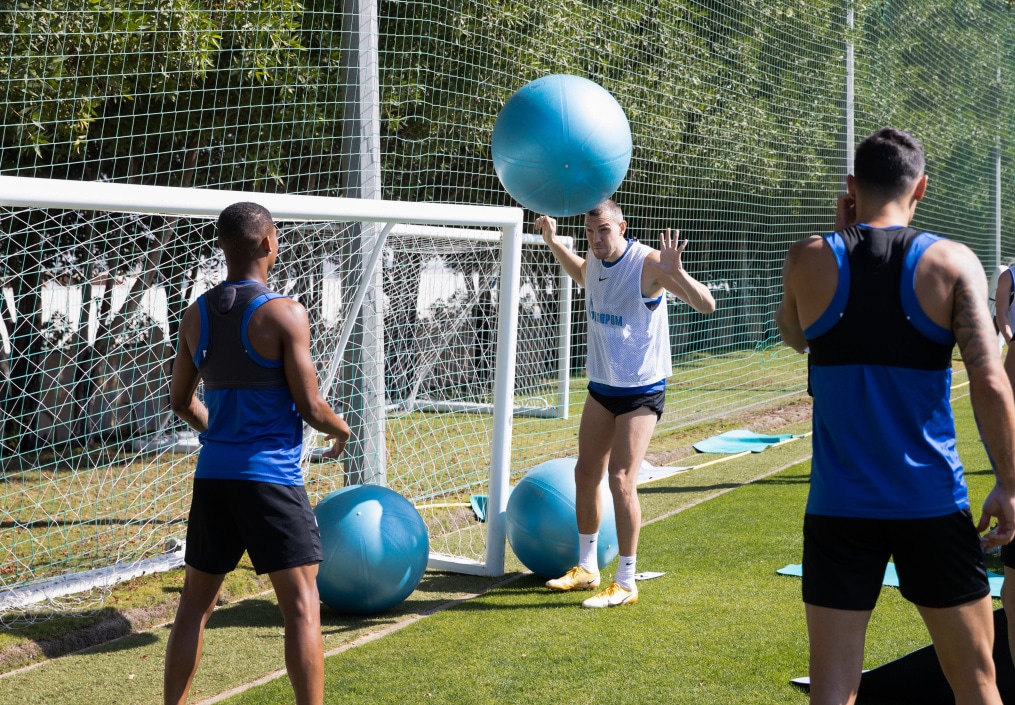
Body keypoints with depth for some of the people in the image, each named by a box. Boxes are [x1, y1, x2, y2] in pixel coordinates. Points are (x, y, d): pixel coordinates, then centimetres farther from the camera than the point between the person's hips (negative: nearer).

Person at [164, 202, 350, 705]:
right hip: (270, 478, -6)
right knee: (302, 608, -1)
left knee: (195, 603, 16)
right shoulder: (284, 314, -12)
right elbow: (310, 406, -11)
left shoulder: (196, 315, 6)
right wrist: (341, 429, 11)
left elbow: (181, 401, 14)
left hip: (213, 475, 6)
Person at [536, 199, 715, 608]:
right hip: (601, 387, 7)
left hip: (642, 392, -7)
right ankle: (587, 567, 26)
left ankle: (626, 584, -4)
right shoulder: (594, 262, 2)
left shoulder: (648, 264, -20)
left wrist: (675, 272, -43)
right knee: (586, 474, 10)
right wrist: (552, 243, 17)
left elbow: (706, 305, -26)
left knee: (621, 479, -13)